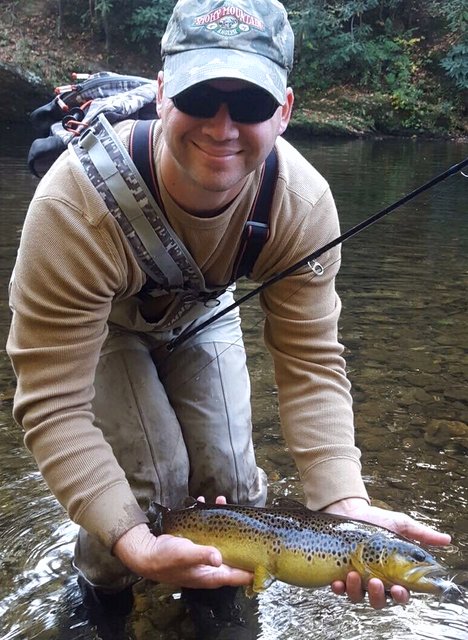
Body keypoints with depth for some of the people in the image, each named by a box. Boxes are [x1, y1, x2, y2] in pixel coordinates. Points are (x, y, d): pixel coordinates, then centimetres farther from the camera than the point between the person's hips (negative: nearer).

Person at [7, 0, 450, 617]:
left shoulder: (303, 202, -31)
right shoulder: (78, 202, -42)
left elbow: (311, 363, -25)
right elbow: (52, 401, -39)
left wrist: (347, 503, -39)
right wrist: (133, 541, -47)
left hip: (200, 311, 3)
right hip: (91, 319, -3)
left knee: (229, 481, -4)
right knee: (150, 477, -18)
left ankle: (223, 590, 32)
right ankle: (105, 591, 18)